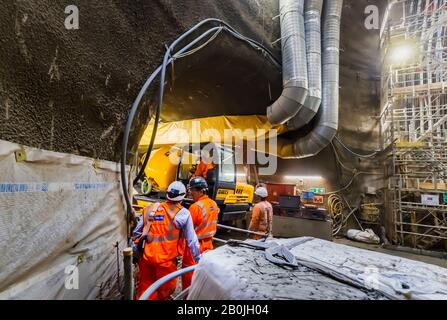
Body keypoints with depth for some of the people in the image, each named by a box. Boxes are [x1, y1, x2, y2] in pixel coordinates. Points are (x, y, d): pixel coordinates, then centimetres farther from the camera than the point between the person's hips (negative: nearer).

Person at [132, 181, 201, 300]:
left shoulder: (150, 209, 3)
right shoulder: (183, 214, -9)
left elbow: (137, 233, 9)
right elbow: (192, 240, -6)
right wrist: (198, 259, 4)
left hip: (146, 257, 4)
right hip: (166, 260, -4)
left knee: (145, 289, 20)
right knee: (167, 288, 19)